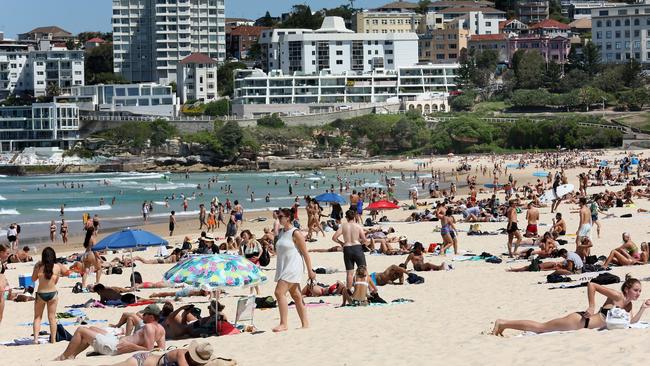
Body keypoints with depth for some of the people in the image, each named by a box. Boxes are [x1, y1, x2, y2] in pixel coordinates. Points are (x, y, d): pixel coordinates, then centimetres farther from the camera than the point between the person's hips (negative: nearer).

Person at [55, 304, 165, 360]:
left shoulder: (149, 327, -23)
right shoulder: (160, 329, 3)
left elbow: (148, 349, -31)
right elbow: (162, 348, 6)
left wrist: (131, 346, -26)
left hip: (113, 347, -11)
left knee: (80, 330, 0)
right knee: (92, 328, 29)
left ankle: (64, 357, 8)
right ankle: (71, 355, 25)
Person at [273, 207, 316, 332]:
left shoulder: (295, 233, -11)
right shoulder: (282, 232, 13)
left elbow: (305, 253, -10)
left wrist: (310, 270, -9)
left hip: (293, 267, -9)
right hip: (283, 268, 9)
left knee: (279, 292, -20)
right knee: (296, 296, 12)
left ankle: (283, 323, -19)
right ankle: (305, 323, 18)